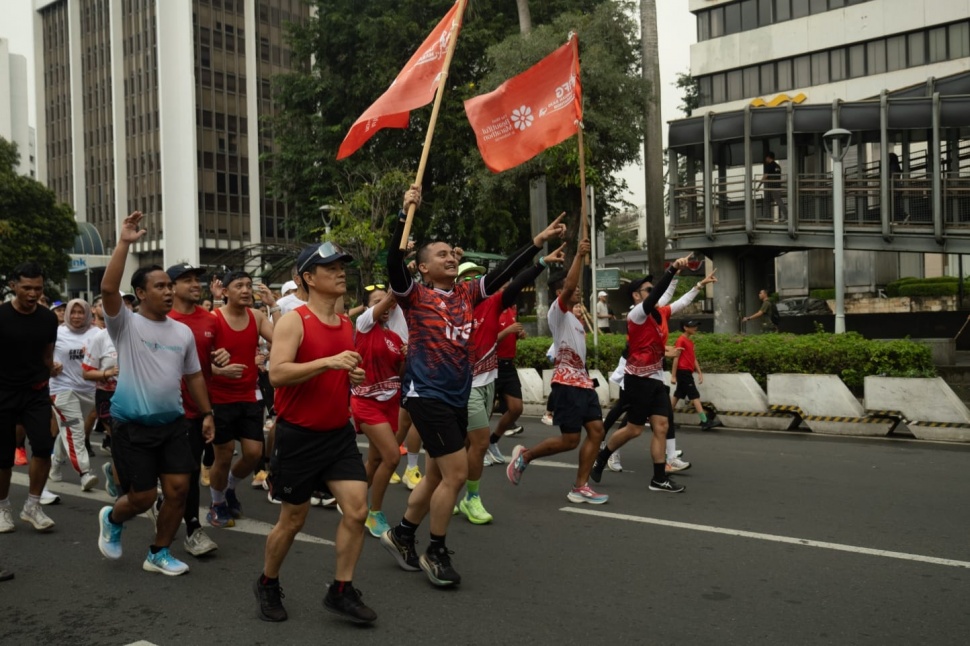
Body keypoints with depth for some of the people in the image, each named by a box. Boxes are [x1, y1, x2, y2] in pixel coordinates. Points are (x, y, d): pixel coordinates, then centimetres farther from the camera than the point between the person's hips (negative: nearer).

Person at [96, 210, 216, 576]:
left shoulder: (183, 332, 6)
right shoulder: (126, 325, -8)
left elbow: (193, 375, 15)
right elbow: (108, 288, -25)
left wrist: (207, 414, 12)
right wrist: (124, 243, -26)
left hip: (172, 423, 5)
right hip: (133, 426, -4)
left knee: (178, 489, 1)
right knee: (143, 496, 1)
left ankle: (158, 554, 21)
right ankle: (112, 519, 37)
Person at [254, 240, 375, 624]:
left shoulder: (348, 324, 9)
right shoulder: (293, 321, -13)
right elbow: (276, 374, -26)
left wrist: (354, 378, 5)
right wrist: (328, 362, -32)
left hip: (339, 433, 6)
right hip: (298, 435, -6)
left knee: (357, 509, -4)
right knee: (293, 519, 8)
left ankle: (341, 591, 13)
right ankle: (267, 584, 34)